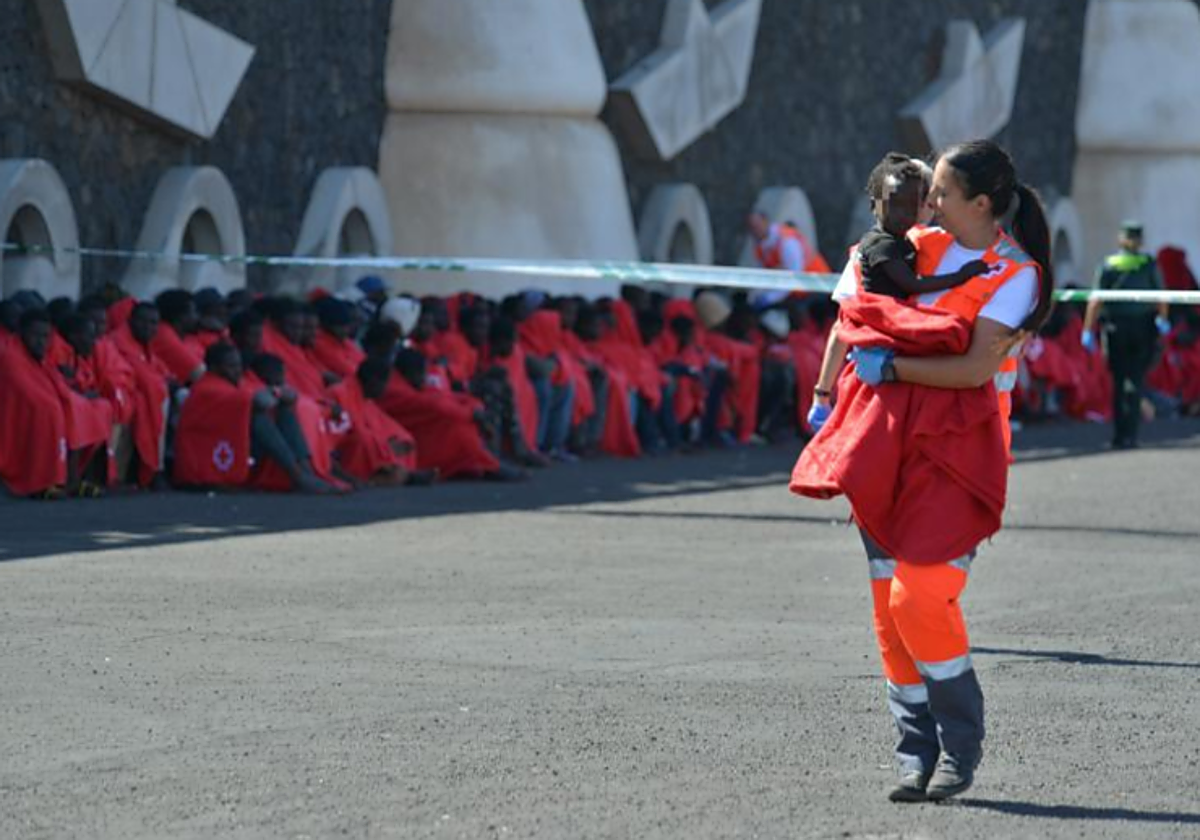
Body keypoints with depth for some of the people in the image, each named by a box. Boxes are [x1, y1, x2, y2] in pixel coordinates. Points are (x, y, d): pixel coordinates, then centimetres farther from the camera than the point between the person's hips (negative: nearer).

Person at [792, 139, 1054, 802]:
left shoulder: (1016, 275, -6)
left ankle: (960, 748, 0)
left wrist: (890, 365, -13)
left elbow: (974, 368, -15)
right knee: (890, 607, 2)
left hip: (954, 447, -6)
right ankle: (916, 753, 9)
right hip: (887, 437, 6)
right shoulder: (923, 245, 11)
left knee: (920, 599, -16)